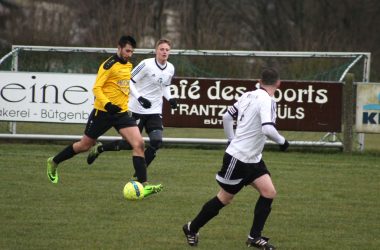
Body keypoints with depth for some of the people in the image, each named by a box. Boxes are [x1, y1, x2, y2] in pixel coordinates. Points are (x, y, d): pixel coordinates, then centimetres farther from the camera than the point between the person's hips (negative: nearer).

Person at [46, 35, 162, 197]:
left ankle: (143, 185, -18)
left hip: (122, 112, 6)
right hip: (103, 112, -6)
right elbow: (96, 88, -18)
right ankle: (54, 162, 33)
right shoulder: (109, 65, -13)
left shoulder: (128, 65, 11)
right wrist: (107, 104, -31)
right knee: (85, 145, 9)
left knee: (139, 144, -14)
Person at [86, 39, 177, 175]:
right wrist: (139, 98, -25)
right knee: (130, 144, -1)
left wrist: (170, 98, 4)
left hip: (155, 112, 5)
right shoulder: (147, 64, -15)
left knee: (156, 142, -14)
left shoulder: (170, 69, 5)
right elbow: (129, 81, -13)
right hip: (137, 110, -5)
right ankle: (99, 148, 23)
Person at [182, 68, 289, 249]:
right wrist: (282, 141, -16)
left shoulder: (249, 96, 5)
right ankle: (192, 229, 22)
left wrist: (232, 140, 24)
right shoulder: (267, 101, -20)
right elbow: (267, 129, -33)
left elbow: (227, 117, 14)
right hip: (238, 159, -9)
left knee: (269, 192, 0)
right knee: (224, 198, 5)